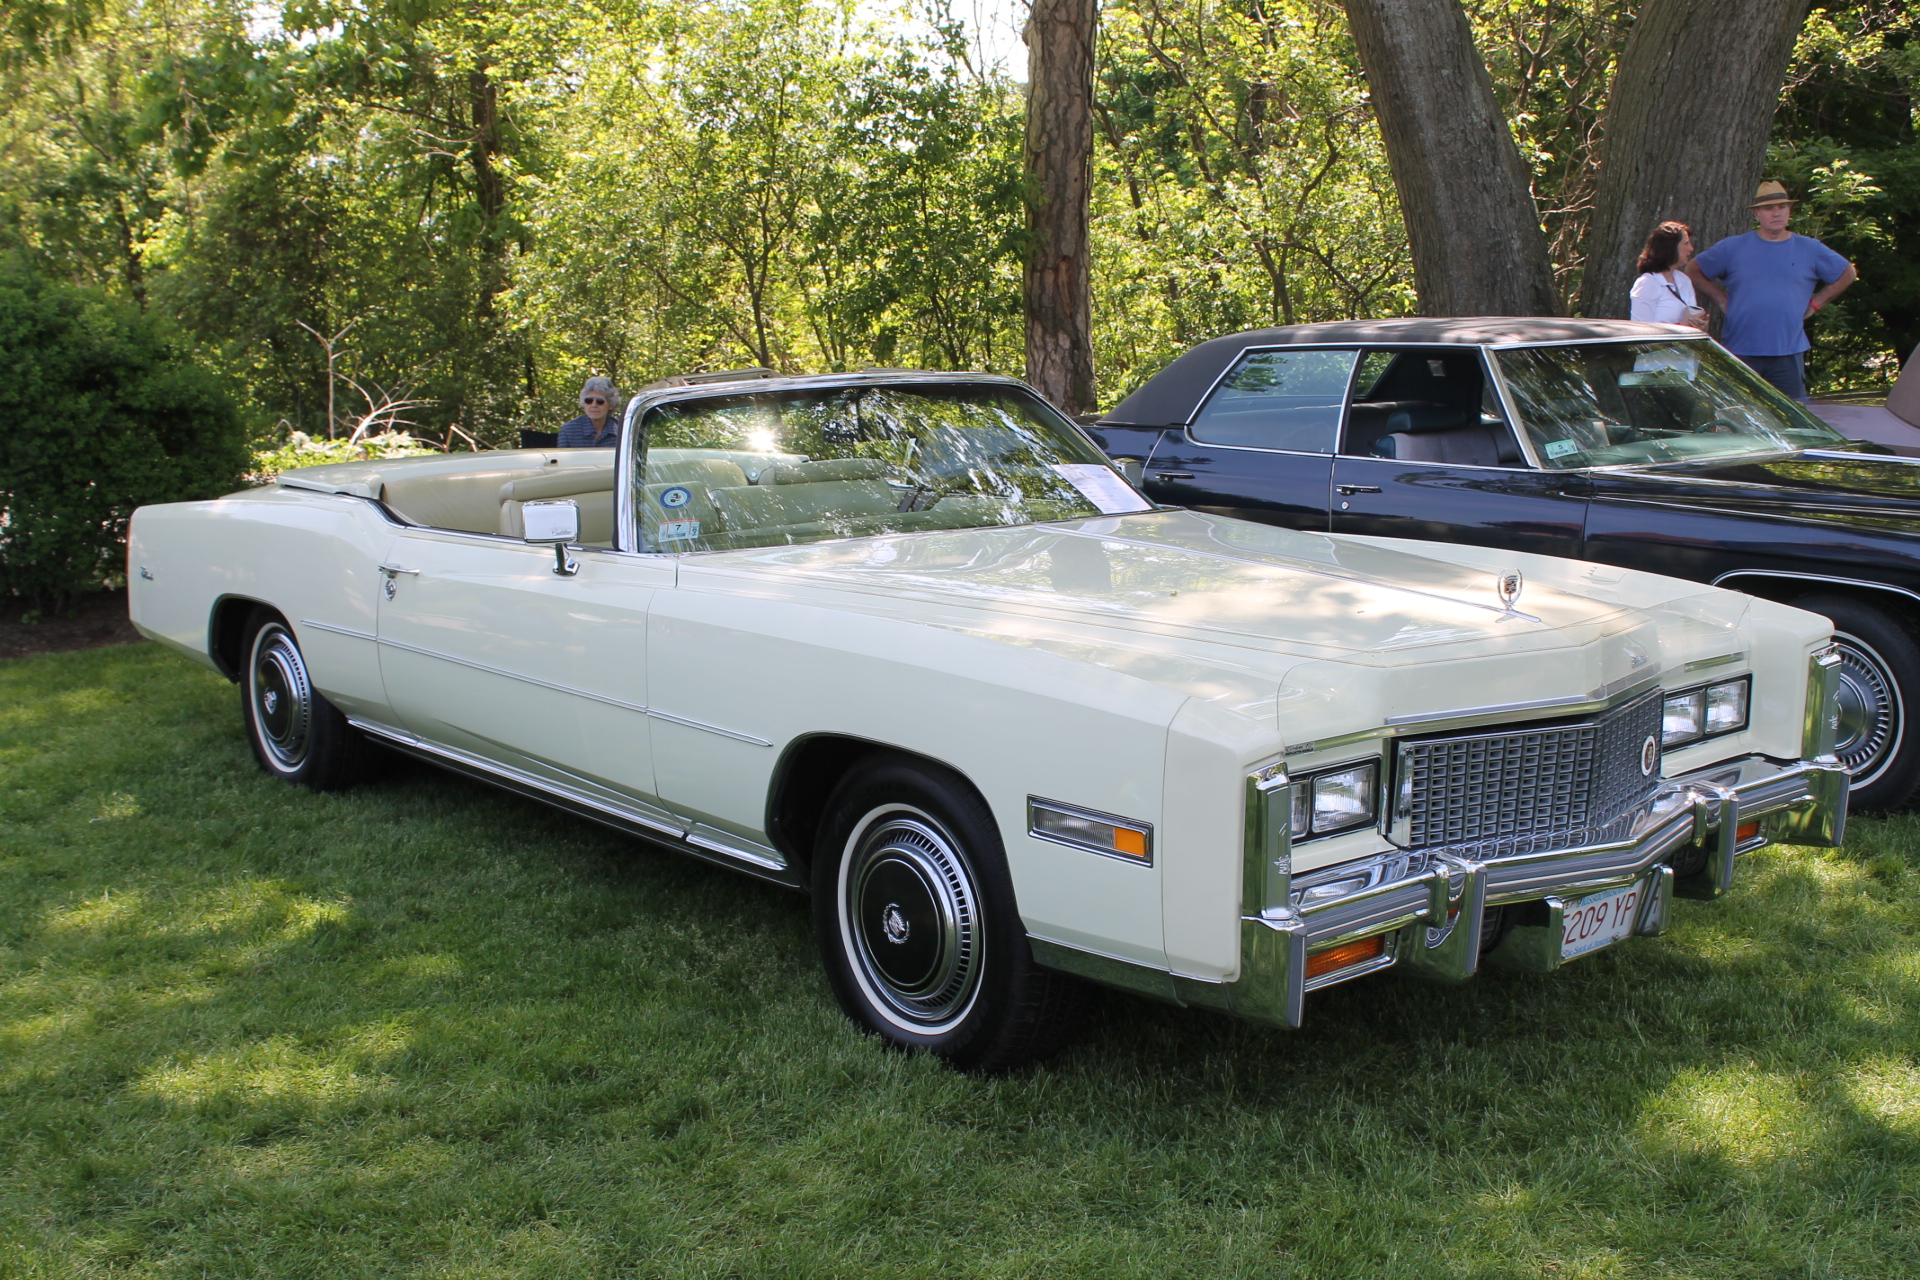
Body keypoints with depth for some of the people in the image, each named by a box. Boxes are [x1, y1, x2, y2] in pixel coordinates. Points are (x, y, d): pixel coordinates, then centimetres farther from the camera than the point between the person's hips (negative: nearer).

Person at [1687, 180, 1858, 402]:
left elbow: (1848, 274, 20)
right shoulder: (1732, 248, 5)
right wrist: (1723, 299, 4)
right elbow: (1694, 270, 13)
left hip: (1788, 352, 1)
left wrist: (1815, 303, 9)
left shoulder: (1810, 249, 8)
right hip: (1740, 351, -1)